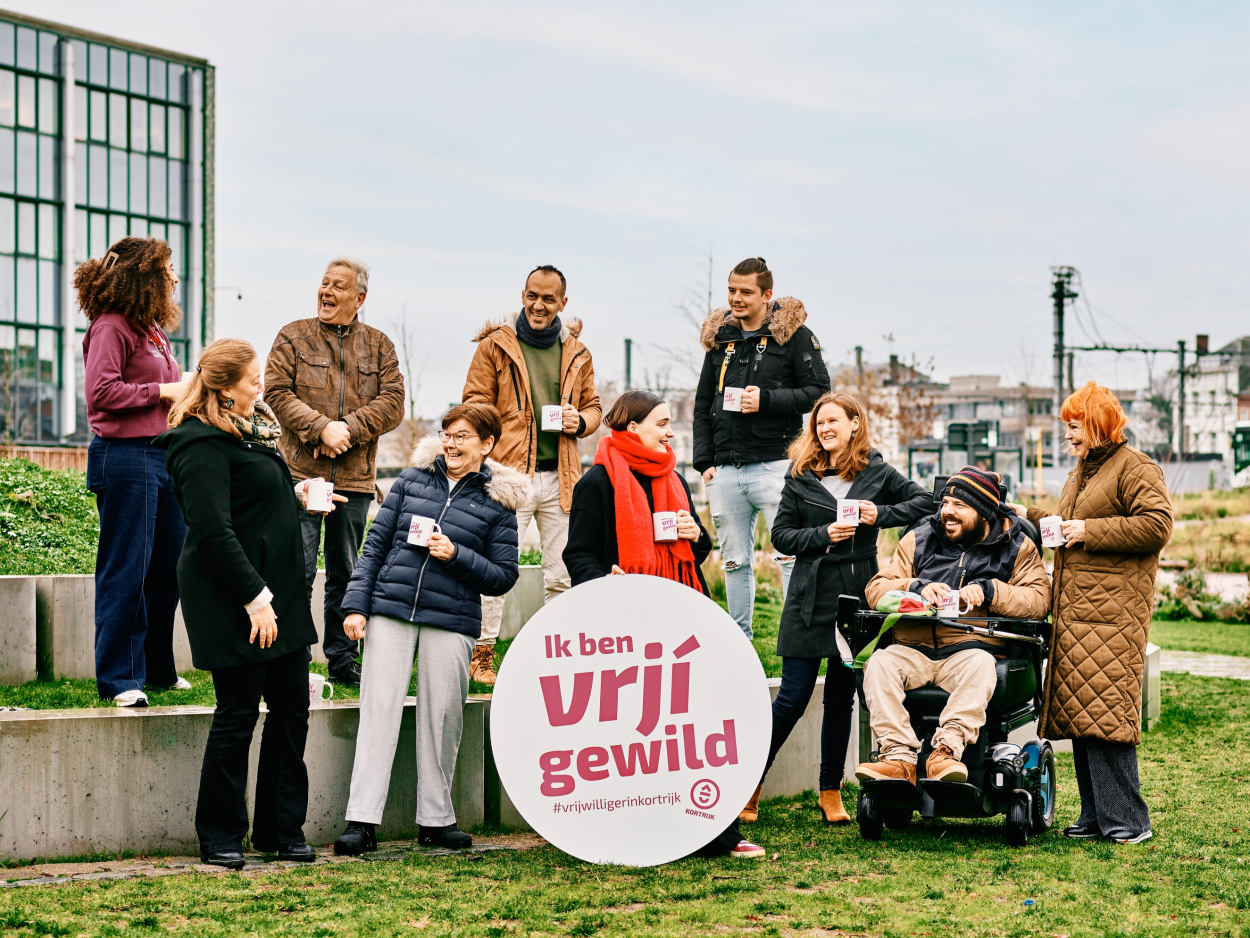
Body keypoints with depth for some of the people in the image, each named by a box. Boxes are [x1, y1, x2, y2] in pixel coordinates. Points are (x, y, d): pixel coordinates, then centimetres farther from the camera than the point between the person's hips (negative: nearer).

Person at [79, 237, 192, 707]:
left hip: (163, 455, 9)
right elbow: (103, 392, -19)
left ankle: (159, 670, 25)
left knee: (171, 566, 12)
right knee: (126, 571, -5)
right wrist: (163, 391, -14)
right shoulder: (111, 327, -9)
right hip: (125, 457, -9)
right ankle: (119, 680, 2)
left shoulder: (153, 329, 19)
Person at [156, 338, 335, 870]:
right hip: (234, 604, -10)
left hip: (279, 594, 10)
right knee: (238, 716, -2)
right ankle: (220, 839, 11)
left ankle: (282, 830, 21)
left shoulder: (248, 429, 16)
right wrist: (254, 597, -23)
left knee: (291, 710, 11)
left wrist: (296, 492, 14)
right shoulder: (202, 445, -16)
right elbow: (213, 530, -23)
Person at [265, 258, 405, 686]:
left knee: (347, 573, 10)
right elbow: (277, 392, -4)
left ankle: (342, 661, 19)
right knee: (299, 570, -6)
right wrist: (321, 427, -15)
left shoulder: (379, 345, 12)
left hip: (355, 476, 3)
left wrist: (348, 429, -12)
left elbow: (392, 401, 2)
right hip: (302, 472, -3)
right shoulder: (293, 337, 6)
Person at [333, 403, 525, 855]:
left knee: (442, 719, 4)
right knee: (378, 711, -3)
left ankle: (435, 818, 18)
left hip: (451, 621, -1)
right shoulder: (413, 479, 9)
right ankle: (361, 820, -1)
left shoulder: (497, 502, 4)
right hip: (390, 612, 1)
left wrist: (457, 555, -12)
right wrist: (356, 605, 2)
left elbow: (504, 576, 3)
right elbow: (375, 544, 10)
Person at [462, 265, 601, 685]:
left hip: (560, 477, 4)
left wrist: (581, 422, -2)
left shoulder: (576, 353, 13)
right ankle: (482, 653, 3)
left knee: (562, 572, 7)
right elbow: (475, 402, -1)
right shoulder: (495, 345, 1)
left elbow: (593, 404, 22)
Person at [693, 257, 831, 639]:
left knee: (791, 554, -9)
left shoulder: (793, 334, 0)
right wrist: (704, 461, 9)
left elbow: (819, 391, -5)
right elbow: (702, 404, 18)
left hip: (774, 465, -5)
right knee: (734, 561, 10)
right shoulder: (719, 337, 15)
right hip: (725, 471, 5)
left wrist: (766, 400, -15)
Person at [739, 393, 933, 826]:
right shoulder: (801, 475, 3)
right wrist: (823, 535, -14)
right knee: (793, 697, -4)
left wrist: (881, 514, -7)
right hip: (810, 599, -1)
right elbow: (780, 534, 1)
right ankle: (751, 782, 8)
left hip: (857, 597, 2)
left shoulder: (877, 473, 5)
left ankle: (831, 792, 18)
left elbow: (925, 502, 7)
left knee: (841, 699, 8)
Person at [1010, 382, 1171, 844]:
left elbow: (1157, 525, -16)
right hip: (1073, 608, 9)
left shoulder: (1136, 468, -5)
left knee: (1105, 713, -12)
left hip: (1113, 607, -9)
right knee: (1077, 711, 7)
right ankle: (1095, 816, 12)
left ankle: (1126, 820, -7)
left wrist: (1089, 531, -15)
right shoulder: (1080, 473, 23)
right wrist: (1032, 518, 20)